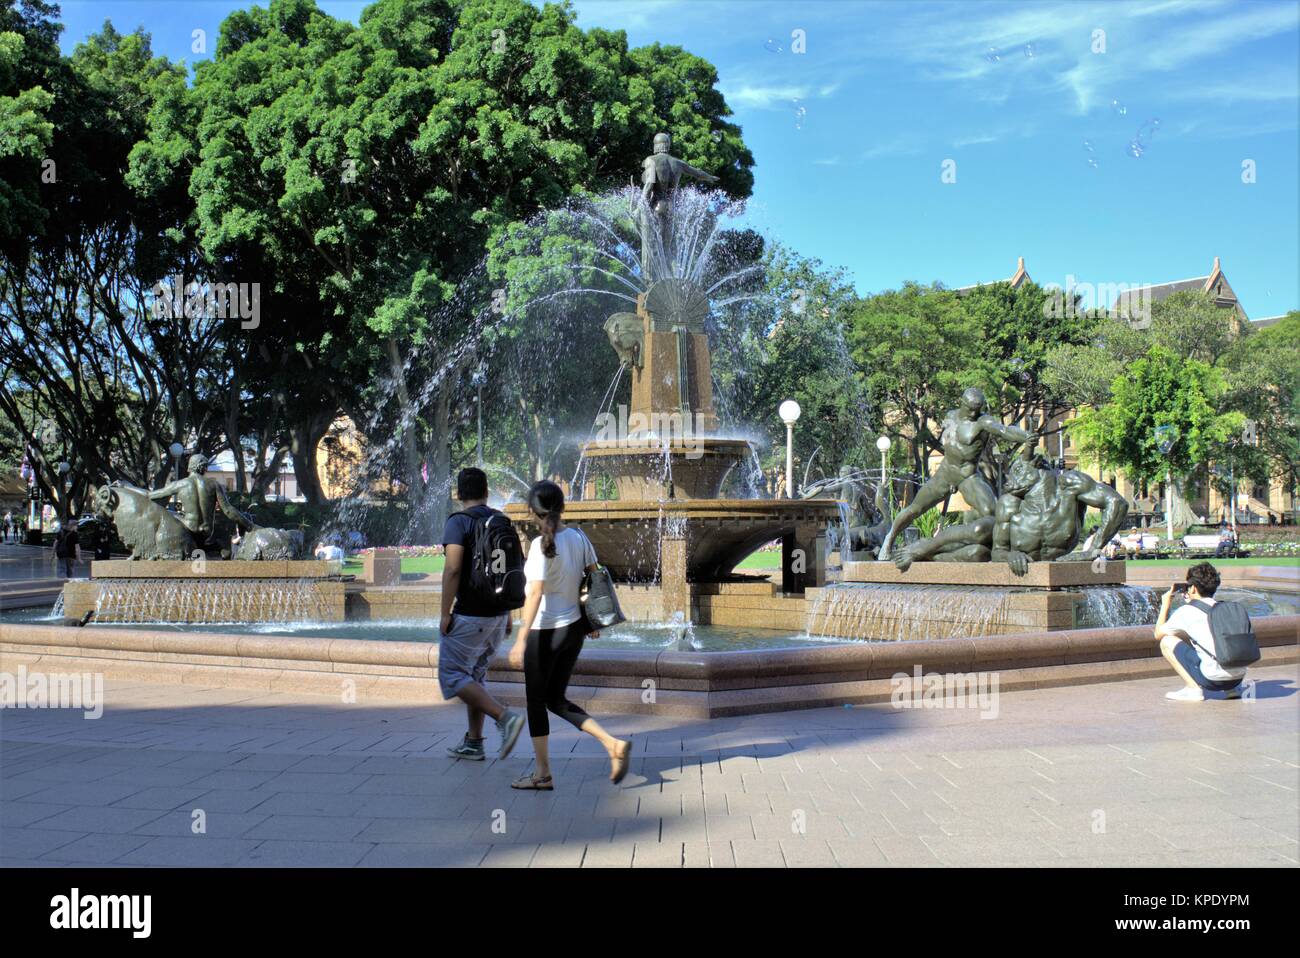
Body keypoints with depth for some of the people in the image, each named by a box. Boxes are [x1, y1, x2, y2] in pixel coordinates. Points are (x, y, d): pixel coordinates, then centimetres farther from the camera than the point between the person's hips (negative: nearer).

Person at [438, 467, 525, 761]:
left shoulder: (459, 522, -11)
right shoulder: (503, 522, 10)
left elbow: (452, 569, -20)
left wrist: (445, 614, -14)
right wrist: (508, 613, 19)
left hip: (469, 616, -8)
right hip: (498, 615, 8)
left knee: (452, 676, -1)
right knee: (475, 675, 17)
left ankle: (506, 718, -15)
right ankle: (473, 743, 17)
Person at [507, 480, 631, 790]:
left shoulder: (542, 545, -17)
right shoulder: (579, 537, 1)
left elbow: (535, 594, -22)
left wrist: (521, 640, -23)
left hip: (545, 633, -7)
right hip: (574, 628, 7)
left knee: (536, 701, 9)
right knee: (556, 699, 17)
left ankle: (543, 774, 17)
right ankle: (613, 744, 3)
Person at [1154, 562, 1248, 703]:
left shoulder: (1187, 611, 0)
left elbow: (1158, 634, 14)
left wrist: (1165, 605, 25)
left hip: (1213, 679, -6)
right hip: (1239, 677, 7)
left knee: (1167, 642, 7)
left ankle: (1193, 688, -3)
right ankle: (1232, 688, 18)